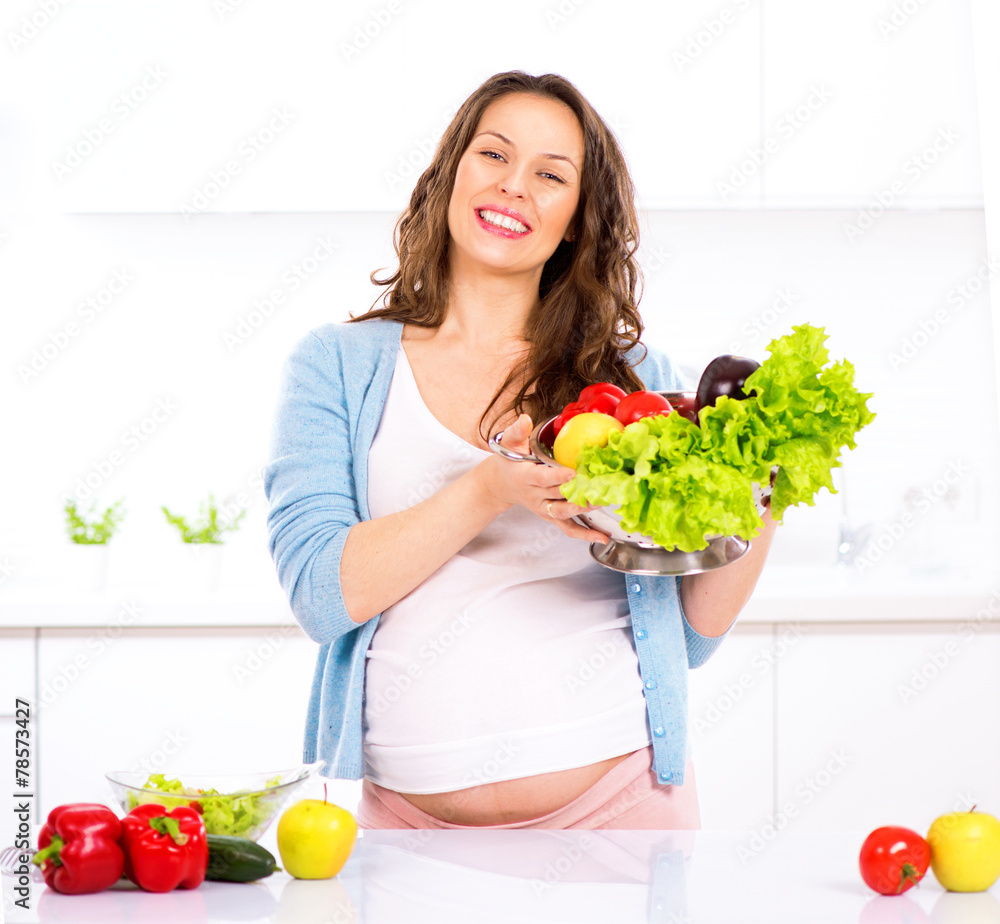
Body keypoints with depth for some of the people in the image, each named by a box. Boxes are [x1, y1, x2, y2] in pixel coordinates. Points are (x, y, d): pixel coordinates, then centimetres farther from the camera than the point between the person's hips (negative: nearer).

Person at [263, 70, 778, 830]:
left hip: (617, 793, 1)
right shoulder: (338, 365, 5)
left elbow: (692, 635, 7)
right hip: (416, 811, -1)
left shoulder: (633, 375, 8)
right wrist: (491, 489, -21)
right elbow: (320, 592, -9)